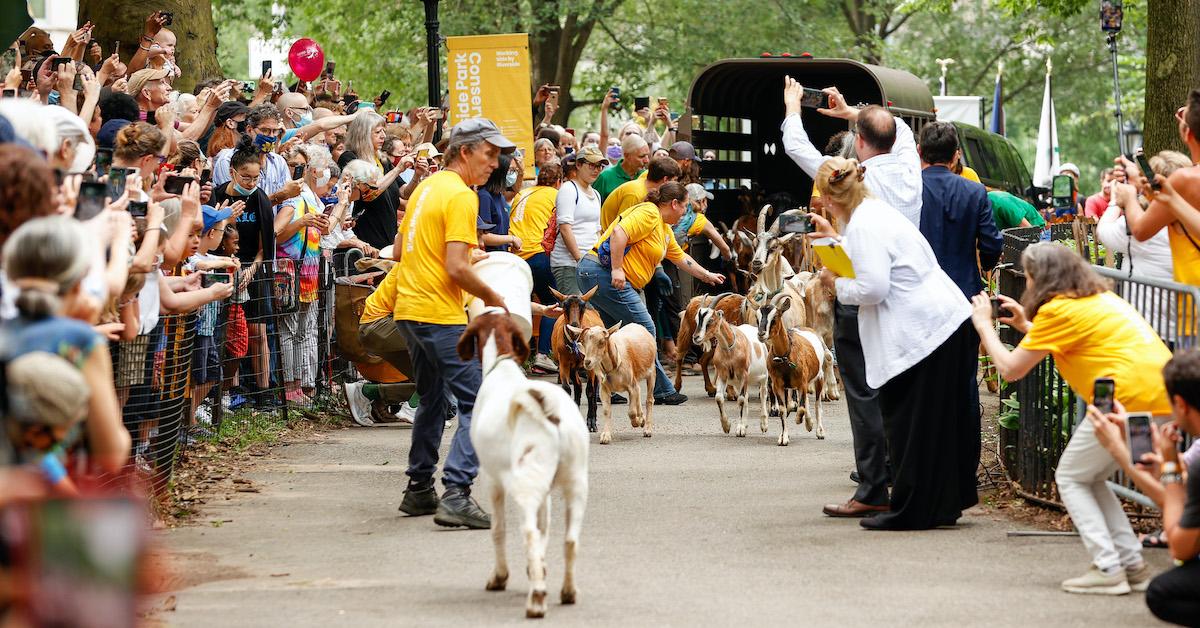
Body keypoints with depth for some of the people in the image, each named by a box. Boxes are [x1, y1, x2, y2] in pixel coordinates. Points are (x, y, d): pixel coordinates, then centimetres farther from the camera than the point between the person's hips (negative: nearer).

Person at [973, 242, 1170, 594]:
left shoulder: (1058, 309, -2)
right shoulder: (1100, 299, 23)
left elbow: (1010, 369, 1)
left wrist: (984, 325, 16)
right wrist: (1026, 326, 36)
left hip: (1129, 400, -8)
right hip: (1164, 402, 8)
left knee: (1071, 478, 8)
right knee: (1090, 478, 21)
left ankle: (1108, 569, -4)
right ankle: (1132, 565, 14)